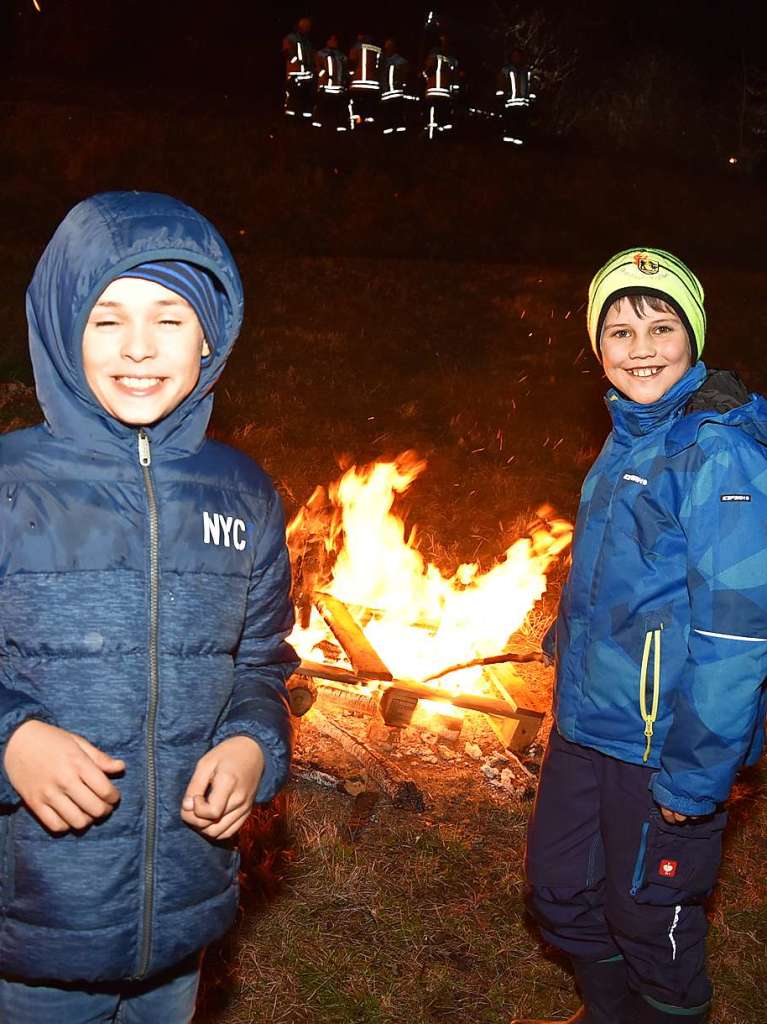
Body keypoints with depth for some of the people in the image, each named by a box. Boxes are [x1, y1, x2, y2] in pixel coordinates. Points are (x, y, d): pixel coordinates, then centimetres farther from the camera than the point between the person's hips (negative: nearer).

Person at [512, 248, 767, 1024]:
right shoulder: (628, 441, 8)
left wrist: (694, 778, -21)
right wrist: (576, 689, 17)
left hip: (661, 744, -8)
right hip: (586, 724, 8)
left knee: (650, 919, 10)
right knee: (559, 890, 21)